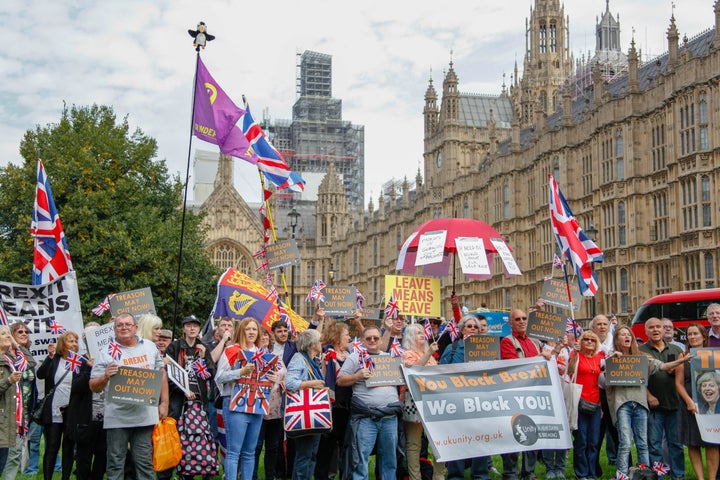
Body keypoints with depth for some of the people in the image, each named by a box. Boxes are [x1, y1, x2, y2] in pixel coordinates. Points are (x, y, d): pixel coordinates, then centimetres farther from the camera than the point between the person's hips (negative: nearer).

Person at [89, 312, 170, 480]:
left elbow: (161, 374, 16)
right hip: (117, 418, -2)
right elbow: (94, 387, -1)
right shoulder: (106, 352, 0)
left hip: (145, 415, 2)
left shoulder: (150, 346, 10)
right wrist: (105, 377, -21)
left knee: (145, 463, 8)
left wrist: (164, 403, 10)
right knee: (115, 463, 3)